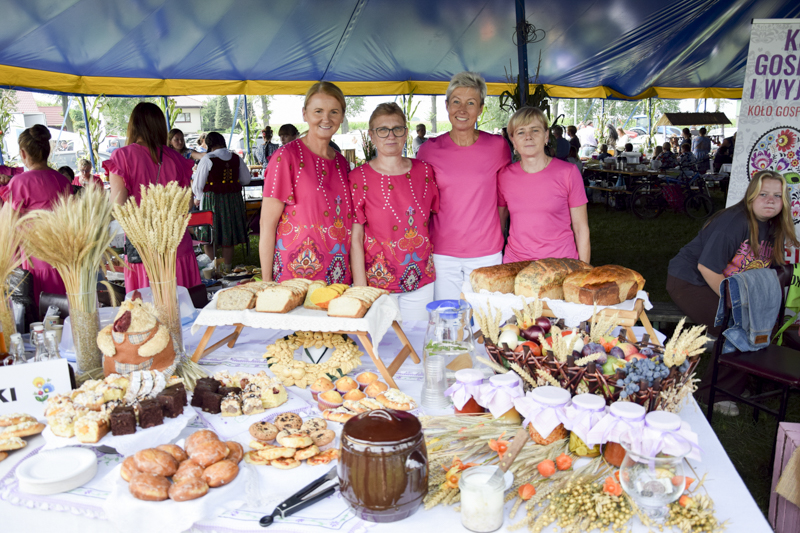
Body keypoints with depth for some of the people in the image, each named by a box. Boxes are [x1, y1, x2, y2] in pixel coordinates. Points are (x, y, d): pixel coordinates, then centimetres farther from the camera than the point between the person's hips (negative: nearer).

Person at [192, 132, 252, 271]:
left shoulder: (207, 159, -11)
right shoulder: (236, 158, 2)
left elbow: (198, 183, -5)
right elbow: (246, 179, 11)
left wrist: (198, 198, 13)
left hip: (212, 199, -4)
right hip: (234, 199, 5)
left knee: (209, 240, 6)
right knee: (229, 238, 13)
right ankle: (228, 269, 21)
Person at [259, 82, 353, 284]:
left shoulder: (342, 162, 9)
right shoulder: (287, 156, -9)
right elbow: (267, 223, -10)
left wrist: (357, 281, 10)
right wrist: (267, 283, -13)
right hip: (294, 276, -5)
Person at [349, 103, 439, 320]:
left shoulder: (424, 171, 3)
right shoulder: (359, 178, -6)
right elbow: (355, 239, -7)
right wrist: (360, 289, -11)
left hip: (421, 280, 3)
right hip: (377, 282, -3)